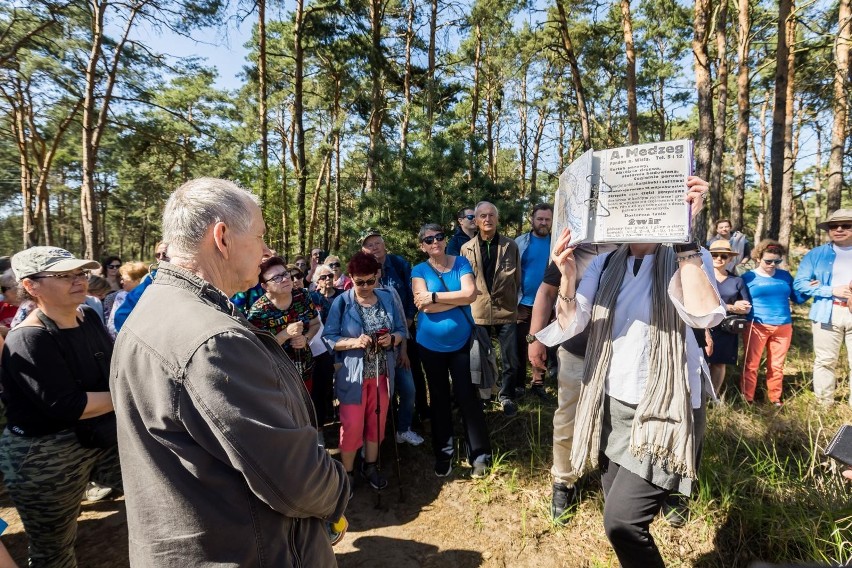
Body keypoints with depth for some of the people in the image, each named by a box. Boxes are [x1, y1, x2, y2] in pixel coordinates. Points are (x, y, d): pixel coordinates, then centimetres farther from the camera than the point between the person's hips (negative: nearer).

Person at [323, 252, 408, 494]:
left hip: (382, 373, 4)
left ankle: (370, 466, 37)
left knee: (377, 422, 16)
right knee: (351, 426, 5)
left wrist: (392, 339, -17)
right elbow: (328, 338, -11)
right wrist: (355, 342, -26)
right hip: (353, 375, -3)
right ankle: (347, 473, 26)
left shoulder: (388, 298, -1)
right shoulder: (342, 302, -11)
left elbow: (401, 330, 4)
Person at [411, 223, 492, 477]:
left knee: (467, 396, 1)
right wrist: (459, 299, -16)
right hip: (431, 344, 1)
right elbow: (424, 306, -19)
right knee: (439, 398, 13)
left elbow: (470, 294, -18)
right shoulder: (419, 270, -5)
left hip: (461, 341, -1)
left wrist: (435, 296, -18)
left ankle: (480, 454, 14)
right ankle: (443, 454, 26)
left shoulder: (461, 262, -3)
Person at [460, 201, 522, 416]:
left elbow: (517, 278, 7)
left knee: (511, 360, 5)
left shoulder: (510, 246, 2)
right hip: (478, 312, 0)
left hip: (506, 311, 0)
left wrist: (509, 300, 6)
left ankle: (506, 396, 26)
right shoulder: (466, 248, 1)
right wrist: (472, 302, 5)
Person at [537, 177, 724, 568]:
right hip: (612, 407, 4)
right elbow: (570, 325, -6)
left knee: (621, 521, -12)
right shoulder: (604, 264, 4)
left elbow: (704, 315, -27)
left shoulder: (689, 259, -6)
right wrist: (567, 278, -25)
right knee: (618, 521, 16)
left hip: (664, 411, -4)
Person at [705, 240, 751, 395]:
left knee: (720, 363, 8)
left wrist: (722, 307, -11)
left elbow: (747, 307, 7)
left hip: (727, 329, 3)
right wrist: (732, 307, -8)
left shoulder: (737, 281, 9)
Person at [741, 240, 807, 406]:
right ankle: (747, 398, 8)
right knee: (751, 364, -1)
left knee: (776, 365, 12)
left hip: (783, 327, 3)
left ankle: (775, 398, 26)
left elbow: (798, 298, 12)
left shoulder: (785, 275, 9)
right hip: (757, 326, -3)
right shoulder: (748, 277, 0)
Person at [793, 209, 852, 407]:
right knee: (825, 361, 6)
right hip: (827, 313, -1)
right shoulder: (815, 254, 7)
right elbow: (799, 283, 1)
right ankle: (824, 405, 15)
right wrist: (831, 290, -11)